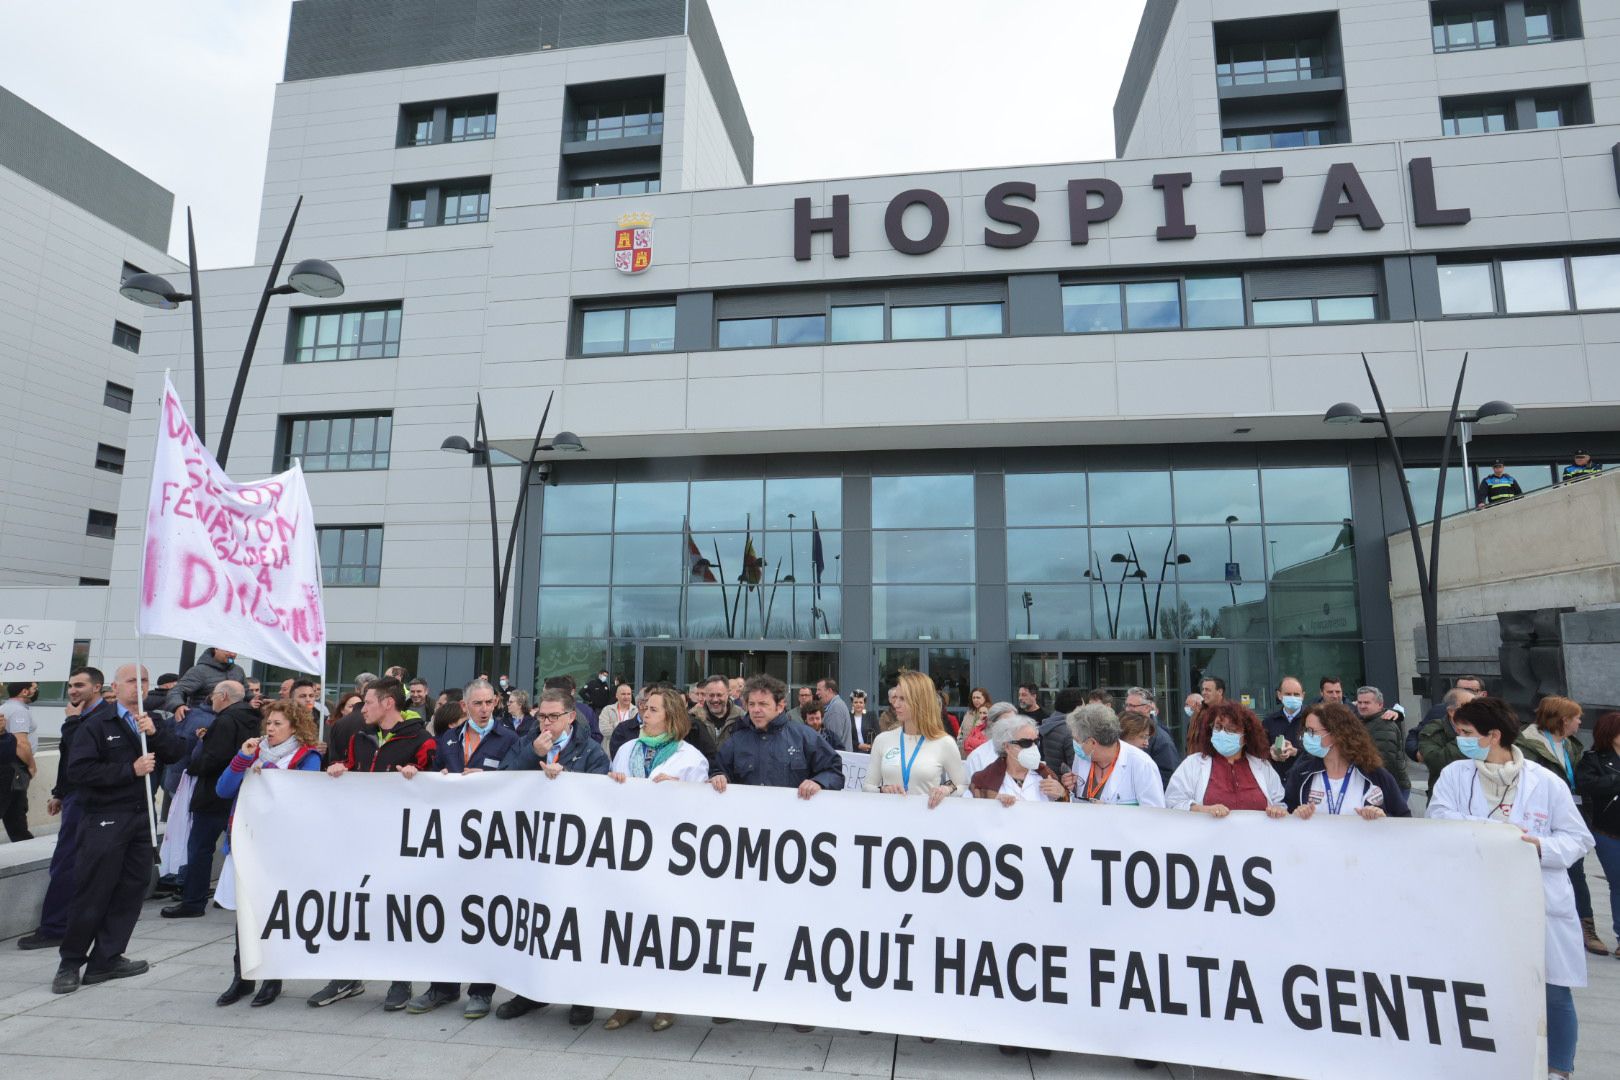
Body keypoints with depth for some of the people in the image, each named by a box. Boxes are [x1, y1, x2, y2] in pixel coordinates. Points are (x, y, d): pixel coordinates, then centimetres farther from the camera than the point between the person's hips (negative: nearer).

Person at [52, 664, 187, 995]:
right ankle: (70, 964, 16)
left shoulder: (156, 722, 11)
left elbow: (177, 752, -2)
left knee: (131, 890, 7)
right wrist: (131, 770, -16)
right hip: (105, 820, -5)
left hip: (142, 818, 5)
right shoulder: (96, 726, -3)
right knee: (92, 894, 1)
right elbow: (79, 771, -13)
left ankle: (106, 960, 18)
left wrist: (155, 732, -17)